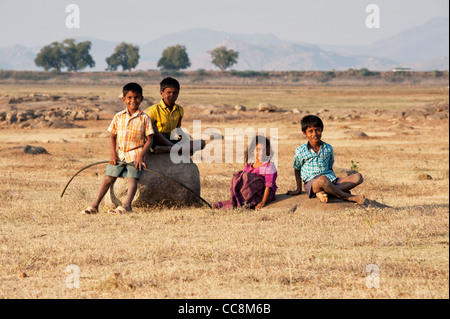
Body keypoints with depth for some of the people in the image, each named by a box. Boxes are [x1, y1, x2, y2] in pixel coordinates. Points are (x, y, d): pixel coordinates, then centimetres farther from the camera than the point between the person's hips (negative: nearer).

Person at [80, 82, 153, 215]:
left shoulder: (144, 118, -2)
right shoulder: (118, 117, 6)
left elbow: (149, 139, -3)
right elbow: (113, 136, 11)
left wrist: (141, 155, -15)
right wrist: (113, 154, -2)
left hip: (135, 155, -3)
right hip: (119, 154, 3)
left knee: (132, 178, -19)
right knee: (108, 178, 0)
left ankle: (126, 204, -32)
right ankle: (95, 205, 0)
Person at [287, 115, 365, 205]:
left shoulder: (328, 148, 11)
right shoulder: (300, 151, 2)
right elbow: (297, 170, 14)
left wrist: (333, 179, 7)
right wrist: (299, 189, 13)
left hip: (330, 181, 5)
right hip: (311, 183, -5)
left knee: (358, 177, -16)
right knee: (323, 180, -43)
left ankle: (322, 192, -31)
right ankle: (349, 197, -26)